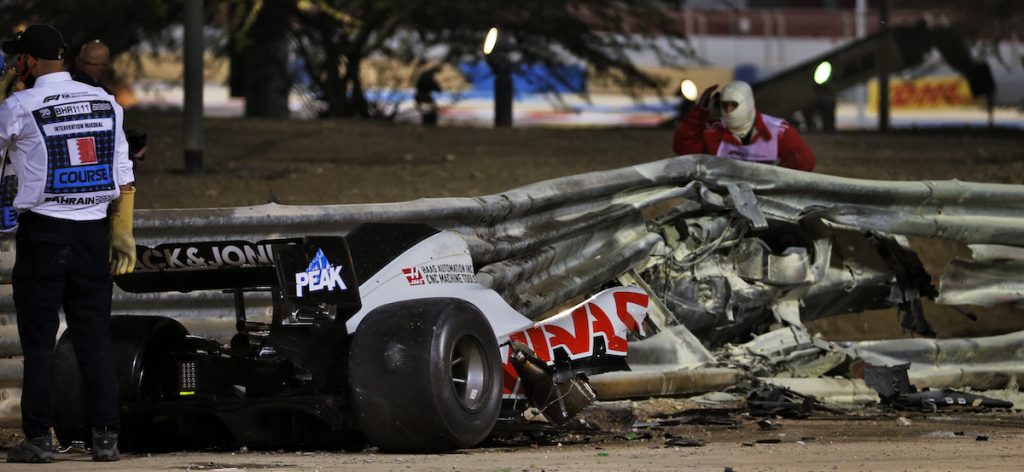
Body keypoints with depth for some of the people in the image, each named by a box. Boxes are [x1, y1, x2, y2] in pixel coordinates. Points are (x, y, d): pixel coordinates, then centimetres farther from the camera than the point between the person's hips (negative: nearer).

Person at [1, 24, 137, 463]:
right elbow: (125, 177, 4)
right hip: (94, 230, 4)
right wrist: (122, 234, 6)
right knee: (95, 336, 7)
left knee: (38, 339, 2)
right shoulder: (106, 103, 5)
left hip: (42, 230, -4)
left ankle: (38, 438, 1)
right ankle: (106, 438, 5)